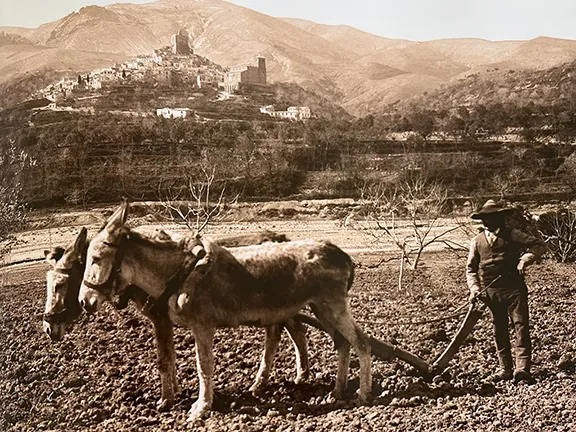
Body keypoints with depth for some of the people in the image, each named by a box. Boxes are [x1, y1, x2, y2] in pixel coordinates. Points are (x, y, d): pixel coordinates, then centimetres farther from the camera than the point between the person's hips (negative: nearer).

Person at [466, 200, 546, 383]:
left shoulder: (512, 235, 0)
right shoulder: (477, 241, 7)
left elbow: (539, 244, 0)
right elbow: (471, 268, 12)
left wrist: (525, 259, -15)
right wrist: (474, 288, -2)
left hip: (514, 288, -2)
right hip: (491, 292, 3)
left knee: (520, 325, -10)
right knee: (499, 330, 7)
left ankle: (522, 368, -12)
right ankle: (505, 369, 15)